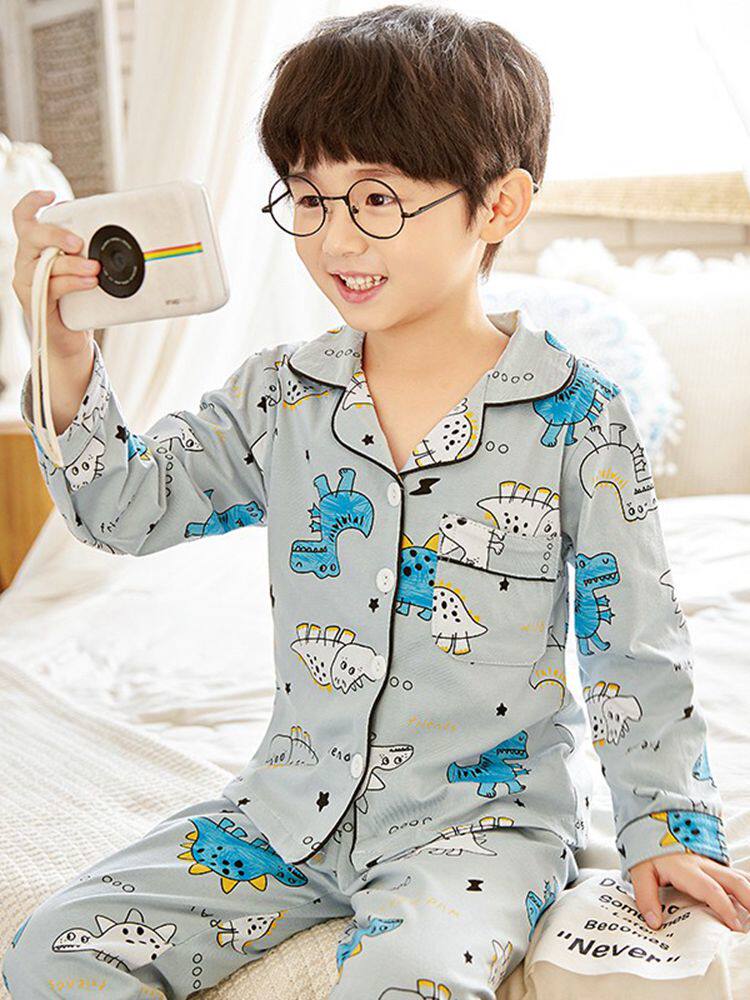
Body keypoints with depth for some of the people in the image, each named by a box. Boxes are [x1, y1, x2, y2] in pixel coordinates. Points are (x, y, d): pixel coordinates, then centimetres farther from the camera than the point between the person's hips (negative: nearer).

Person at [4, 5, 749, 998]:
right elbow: (127, 506, 3)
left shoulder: (577, 418, -8)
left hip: (485, 809, -4)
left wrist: (667, 824, -3)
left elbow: (635, 642, -2)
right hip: (295, 797, 4)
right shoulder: (280, 394, 1)